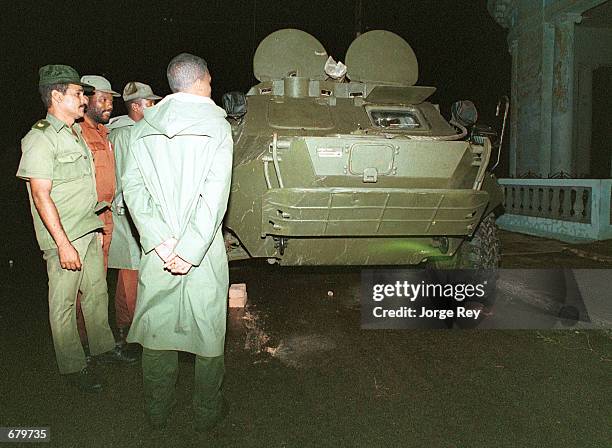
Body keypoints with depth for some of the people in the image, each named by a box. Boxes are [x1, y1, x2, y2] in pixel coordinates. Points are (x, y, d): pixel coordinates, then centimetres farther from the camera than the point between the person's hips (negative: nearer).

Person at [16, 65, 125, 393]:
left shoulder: (75, 132, 13)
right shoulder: (40, 138, -14)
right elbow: (41, 196, -19)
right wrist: (63, 244, -21)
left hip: (90, 230, 8)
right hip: (63, 236, -8)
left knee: (97, 292, 17)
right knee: (64, 302, 3)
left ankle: (103, 346, 32)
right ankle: (72, 366, 15)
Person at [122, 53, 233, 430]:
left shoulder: (145, 128, 4)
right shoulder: (216, 126, -7)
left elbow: (132, 186, -4)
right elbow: (215, 196, -16)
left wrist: (161, 240, -9)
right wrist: (190, 250, -14)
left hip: (157, 246, 4)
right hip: (203, 248, -3)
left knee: (157, 326, 16)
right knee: (208, 328, 11)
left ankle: (157, 411, 31)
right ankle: (207, 413, 26)